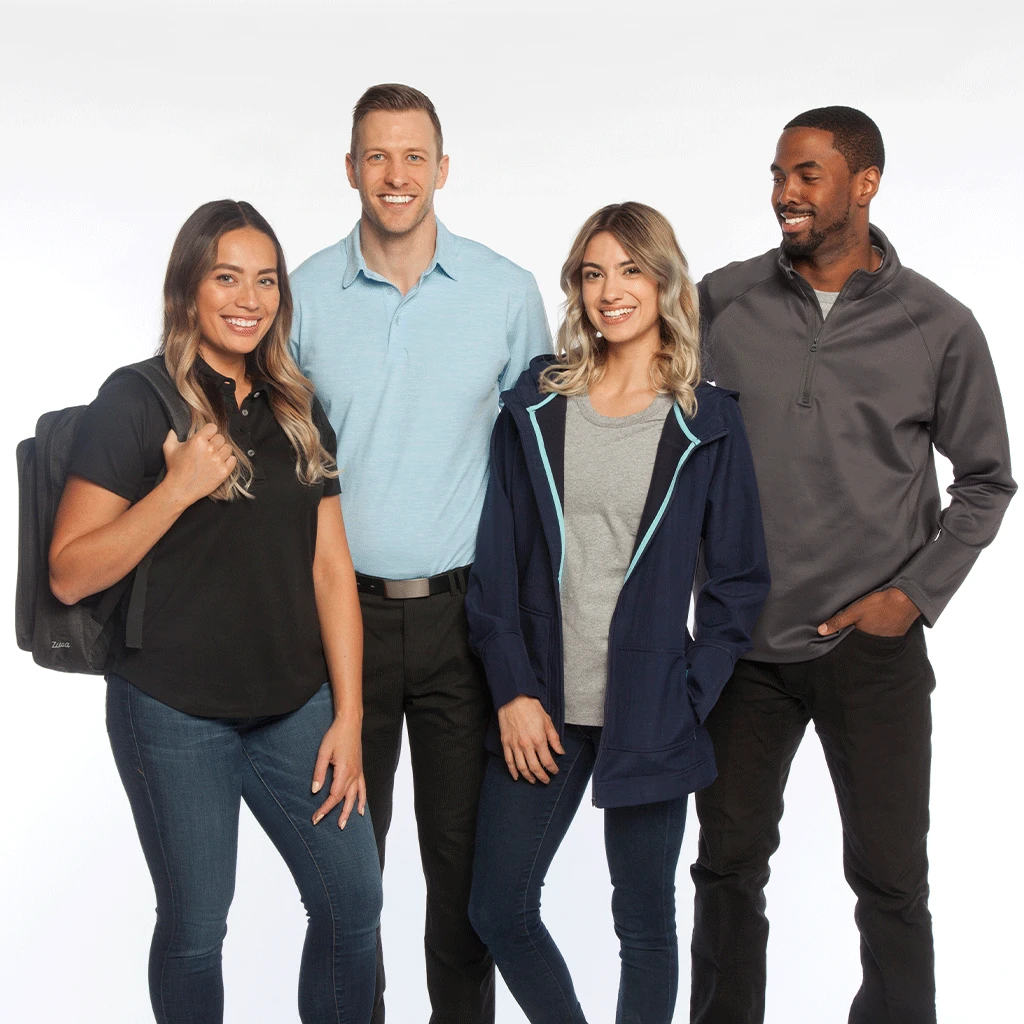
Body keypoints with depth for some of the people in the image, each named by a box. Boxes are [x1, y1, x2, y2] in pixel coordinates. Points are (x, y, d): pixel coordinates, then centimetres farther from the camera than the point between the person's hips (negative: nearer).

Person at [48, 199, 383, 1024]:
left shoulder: (298, 412, 8)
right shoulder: (137, 403, -8)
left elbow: (330, 567, 6)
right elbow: (70, 575, -12)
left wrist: (348, 716, 2)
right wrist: (179, 489, -22)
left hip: (294, 705, 5)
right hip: (175, 711, -4)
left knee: (354, 900, 6)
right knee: (195, 924, 8)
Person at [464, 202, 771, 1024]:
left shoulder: (708, 423, 0)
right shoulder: (536, 407, 5)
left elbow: (740, 578, 2)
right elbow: (497, 558, 3)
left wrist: (688, 699, -6)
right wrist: (513, 691, -5)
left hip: (648, 718, -2)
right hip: (540, 710, 2)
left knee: (645, 923, 10)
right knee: (498, 908, 7)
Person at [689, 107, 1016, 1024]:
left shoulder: (938, 327, -3)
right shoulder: (722, 302, 0)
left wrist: (915, 593, -5)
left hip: (873, 648, -1)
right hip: (742, 641, 2)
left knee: (890, 873, 7)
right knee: (730, 863, 12)